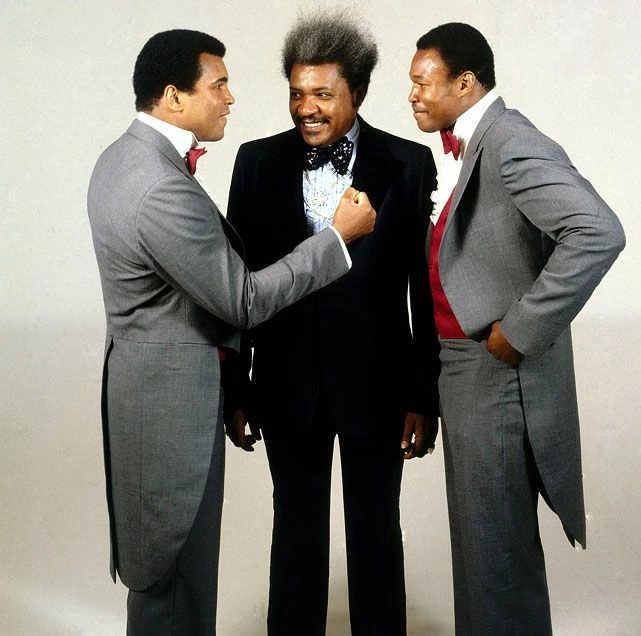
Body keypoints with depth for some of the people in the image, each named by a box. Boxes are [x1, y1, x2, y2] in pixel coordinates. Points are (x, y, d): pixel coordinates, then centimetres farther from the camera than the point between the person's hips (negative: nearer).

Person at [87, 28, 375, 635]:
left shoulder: (121, 156, 4)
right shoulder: (164, 189, -27)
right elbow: (243, 301, -21)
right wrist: (339, 234, -14)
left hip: (138, 376, 10)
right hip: (172, 396, -10)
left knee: (161, 560, 24)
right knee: (174, 568, 7)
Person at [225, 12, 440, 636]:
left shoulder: (409, 165, -7)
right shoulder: (258, 163, -1)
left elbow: (428, 288, -5)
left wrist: (424, 397, -5)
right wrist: (236, 389, 3)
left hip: (376, 382, -1)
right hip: (289, 383, 2)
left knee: (376, 531, 15)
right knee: (296, 527, 17)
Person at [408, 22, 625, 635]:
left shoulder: (511, 144, -18)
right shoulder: (466, 146, 11)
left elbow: (599, 234, -30)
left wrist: (519, 332, -24)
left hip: (497, 374, -9)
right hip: (462, 367, 9)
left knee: (495, 545, 2)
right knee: (480, 537, 20)